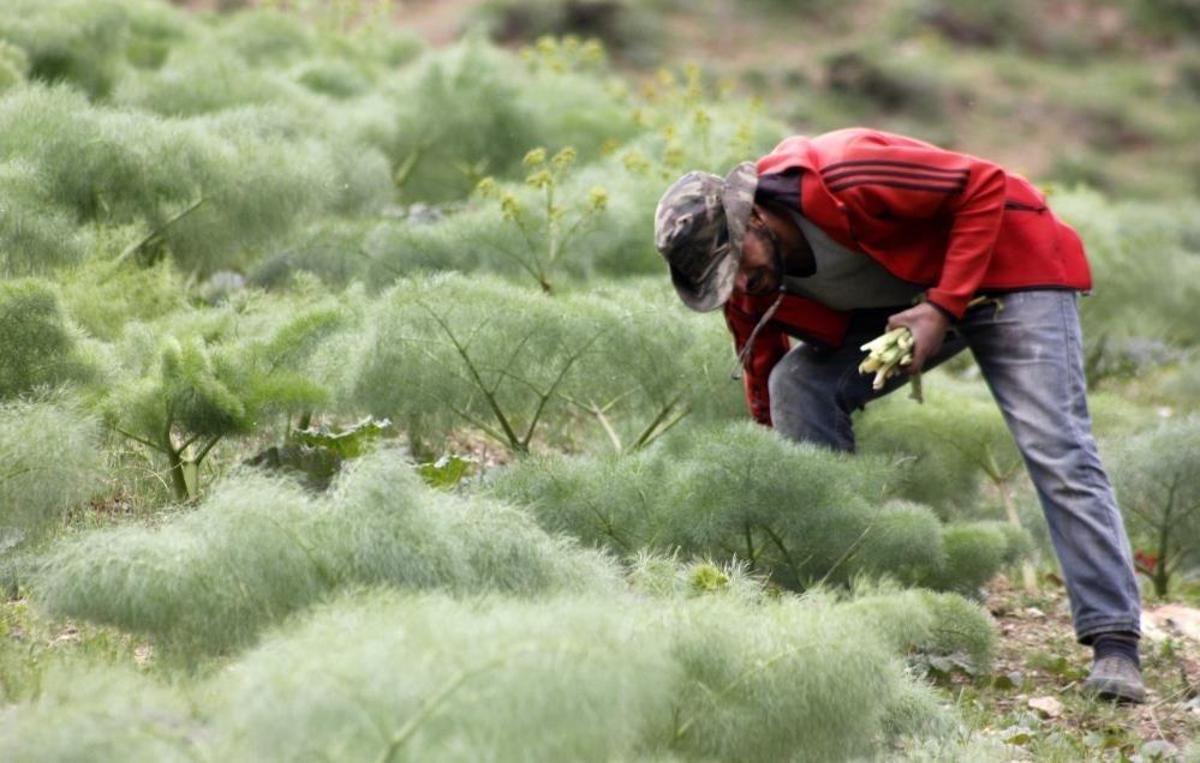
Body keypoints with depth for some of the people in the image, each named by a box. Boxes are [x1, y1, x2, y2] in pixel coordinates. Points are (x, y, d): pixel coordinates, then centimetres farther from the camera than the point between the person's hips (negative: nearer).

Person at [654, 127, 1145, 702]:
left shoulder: (839, 180, -33)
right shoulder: (746, 286, -11)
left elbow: (985, 186, -26)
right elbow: (762, 390, 2)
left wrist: (943, 307, -30)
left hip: (1006, 264, -6)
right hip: (899, 300, 7)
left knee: (1056, 453, -18)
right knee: (795, 387, -13)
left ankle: (1114, 644, -16)